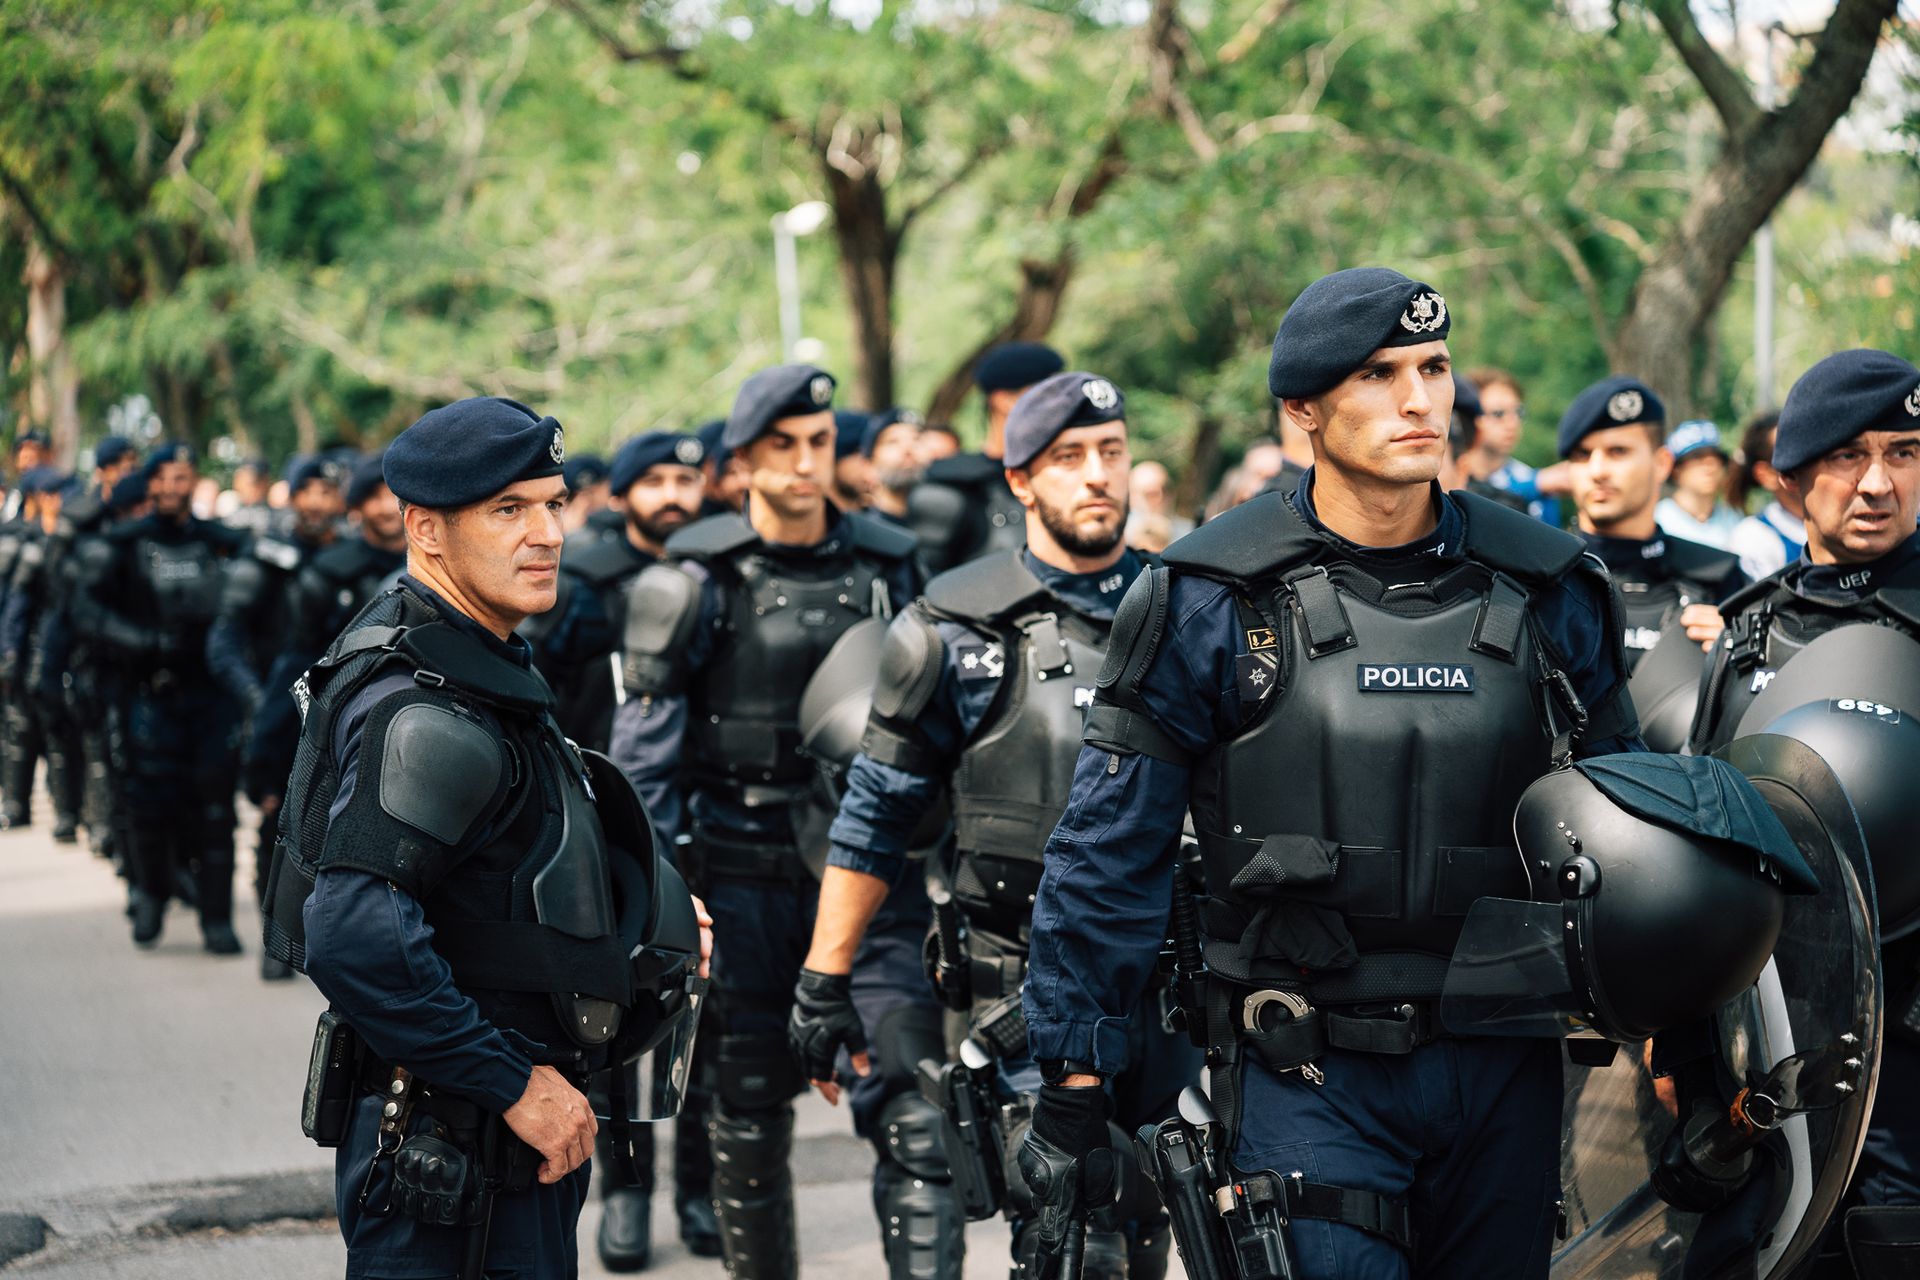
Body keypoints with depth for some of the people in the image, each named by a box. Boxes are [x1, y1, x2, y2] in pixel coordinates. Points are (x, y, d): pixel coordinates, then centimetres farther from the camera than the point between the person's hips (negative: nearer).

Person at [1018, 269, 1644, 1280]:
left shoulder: (1545, 590, 4)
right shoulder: (1213, 600, -5)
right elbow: (1107, 854, -1)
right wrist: (1072, 1086, -2)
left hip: (1504, 1074, 4)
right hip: (1308, 1078, -3)